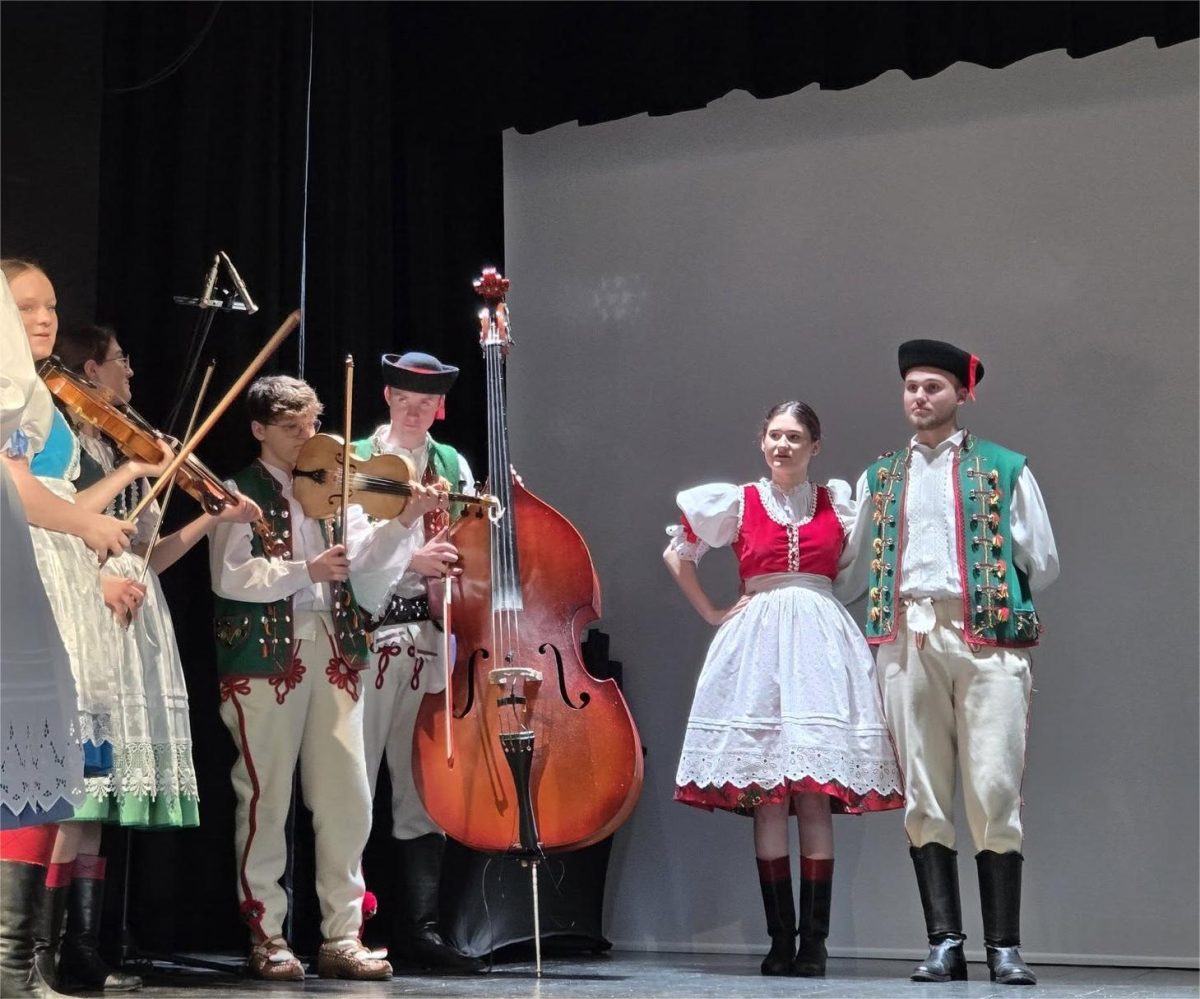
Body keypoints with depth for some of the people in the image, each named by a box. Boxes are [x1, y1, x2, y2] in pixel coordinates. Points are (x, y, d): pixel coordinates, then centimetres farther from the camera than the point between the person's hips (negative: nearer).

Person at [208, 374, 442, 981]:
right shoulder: (242, 493, 0)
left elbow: (371, 567, 5)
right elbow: (229, 576, -13)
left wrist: (406, 520, -10)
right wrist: (305, 571, -22)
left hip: (332, 656, 5)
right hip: (265, 657, -4)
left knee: (348, 800, 3)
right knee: (266, 799, 1)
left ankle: (342, 937, 11)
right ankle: (266, 936, 12)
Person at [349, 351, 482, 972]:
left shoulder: (453, 465, 16)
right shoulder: (356, 459, 4)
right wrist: (411, 560, -14)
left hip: (432, 639, 4)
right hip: (368, 635, -4)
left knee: (425, 787, 4)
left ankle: (419, 927, 9)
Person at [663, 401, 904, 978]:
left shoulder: (839, 502, 10)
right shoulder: (736, 503, 9)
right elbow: (676, 554, 18)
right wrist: (712, 614, 10)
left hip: (820, 645, 0)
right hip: (757, 646, 0)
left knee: (815, 797, -5)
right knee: (765, 799, -4)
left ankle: (814, 940, -3)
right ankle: (780, 939, 0)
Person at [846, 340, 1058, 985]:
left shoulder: (1005, 470, 12)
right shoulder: (878, 479, 20)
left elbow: (1043, 563, 11)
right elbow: (856, 568, 19)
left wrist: (999, 599, 9)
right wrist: (890, 606, 9)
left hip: (988, 639, -2)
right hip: (907, 641, 3)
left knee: (994, 795, -7)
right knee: (924, 797, 0)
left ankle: (1004, 948, -2)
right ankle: (944, 943, 3)